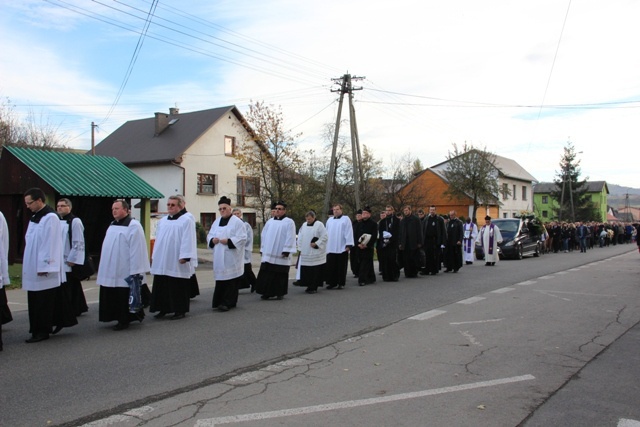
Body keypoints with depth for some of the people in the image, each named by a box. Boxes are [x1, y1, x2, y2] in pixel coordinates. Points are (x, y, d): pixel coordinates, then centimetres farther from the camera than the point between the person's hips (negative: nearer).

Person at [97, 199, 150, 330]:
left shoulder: (133, 226, -12)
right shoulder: (112, 225, 15)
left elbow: (136, 249, -17)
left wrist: (135, 271, -19)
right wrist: (105, 268, 18)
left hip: (124, 271, -8)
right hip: (110, 270, 8)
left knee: (123, 297, -1)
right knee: (112, 297, 12)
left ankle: (124, 320, 11)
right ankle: (118, 318, 23)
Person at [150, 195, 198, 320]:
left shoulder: (187, 220, -7)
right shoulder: (163, 221, 15)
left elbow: (187, 240, -13)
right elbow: (158, 239, 18)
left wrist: (184, 256, -19)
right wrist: (154, 256, 16)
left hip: (177, 262, -7)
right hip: (162, 262, 7)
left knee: (178, 287, 1)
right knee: (162, 286, 9)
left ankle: (180, 310, 11)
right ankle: (164, 309, 20)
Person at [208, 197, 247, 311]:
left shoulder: (237, 222, -5)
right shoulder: (216, 222, 14)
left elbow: (242, 238, -11)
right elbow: (209, 235, 17)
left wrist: (228, 241, -20)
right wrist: (212, 240, -6)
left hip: (231, 257, -6)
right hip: (219, 257, 6)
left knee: (230, 279, -4)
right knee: (220, 279, 7)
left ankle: (228, 303, 0)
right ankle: (219, 302, 16)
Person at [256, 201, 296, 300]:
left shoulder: (289, 222, -2)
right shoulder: (270, 221, 13)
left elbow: (290, 238, -9)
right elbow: (264, 235, 15)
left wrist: (286, 251, -16)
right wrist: (262, 249, 10)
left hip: (281, 255, -4)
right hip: (268, 254, 4)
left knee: (280, 275, 2)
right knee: (267, 274, 1)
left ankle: (280, 293, 14)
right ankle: (267, 292, 9)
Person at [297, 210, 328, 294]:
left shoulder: (319, 225, -5)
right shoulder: (304, 225, 12)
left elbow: (324, 237, -9)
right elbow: (300, 237, 17)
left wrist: (316, 244, -13)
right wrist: (300, 248, 9)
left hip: (315, 253, -5)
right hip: (305, 253, 5)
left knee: (315, 271, -4)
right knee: (306, 271, 3)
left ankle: (314, 287, 3)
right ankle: (309, 286, 14)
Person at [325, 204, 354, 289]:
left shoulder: (346, 219, 0)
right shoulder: (329, 220, 14)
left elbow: (349, 232, -6)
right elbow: (327, 233, 17)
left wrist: (348, 245, -12)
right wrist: (325, 245, 12)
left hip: (342, 248, -4)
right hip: (331, 248, 4)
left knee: (341, 267, 2)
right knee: (331, 267, 1)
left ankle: (341, 283, 11)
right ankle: (332, 282, 9)